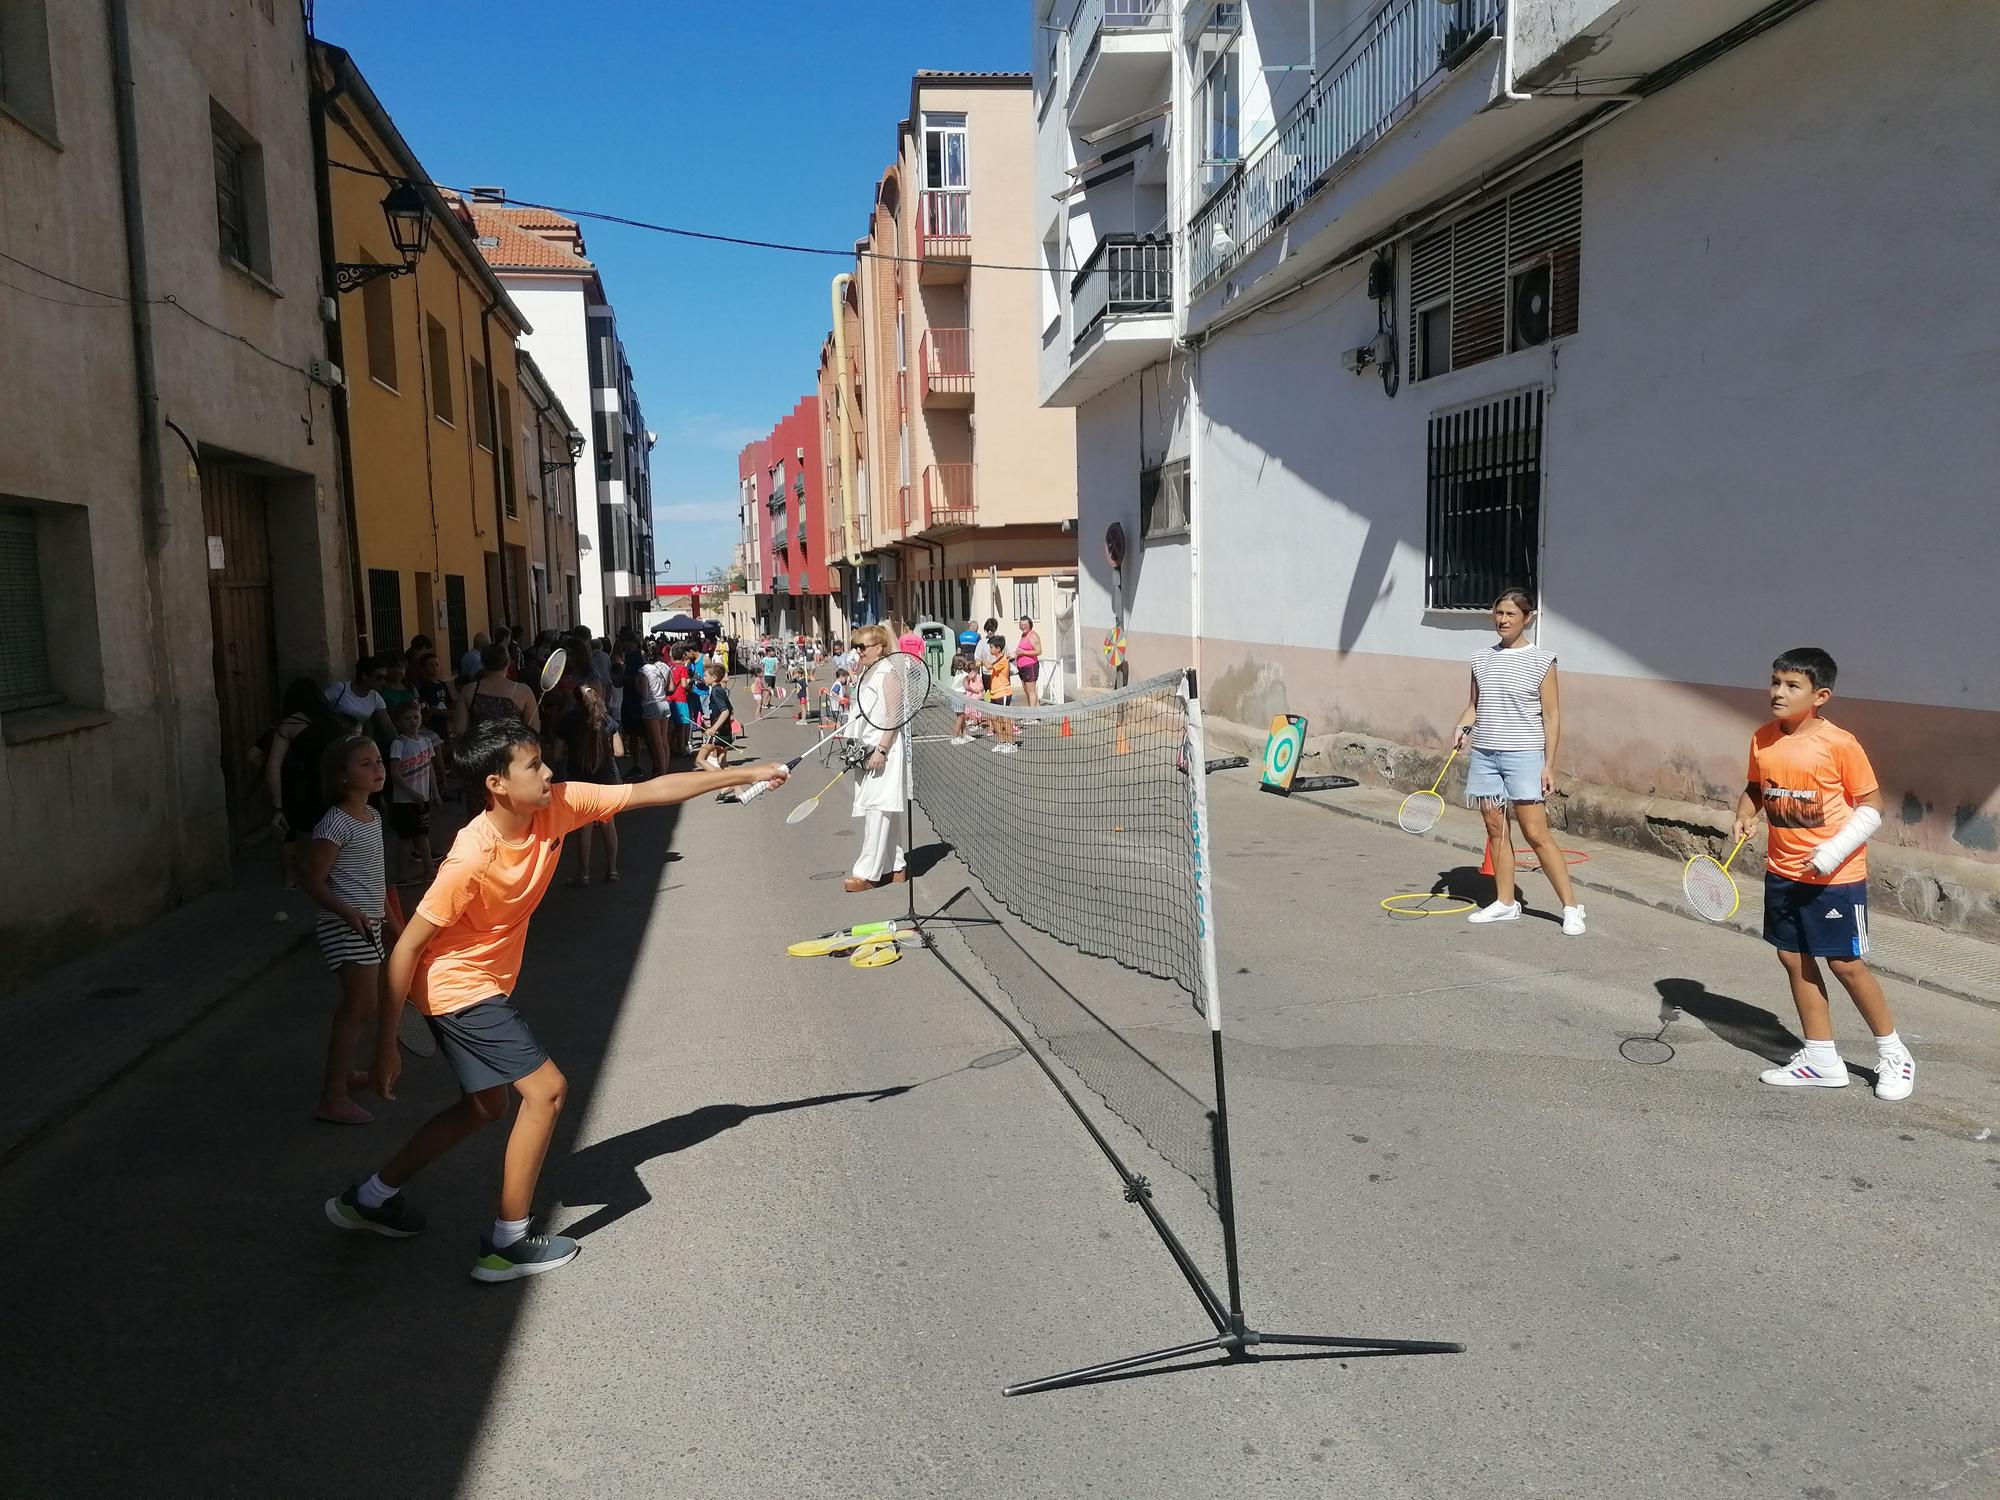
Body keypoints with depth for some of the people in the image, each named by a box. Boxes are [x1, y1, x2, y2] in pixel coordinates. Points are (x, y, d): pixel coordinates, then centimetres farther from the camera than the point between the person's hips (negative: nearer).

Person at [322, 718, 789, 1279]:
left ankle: (369, 1197, 36)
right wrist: (385, 1048, -19)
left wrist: (747, 774, -9)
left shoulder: (558, 807, -13)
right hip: (458, 989, -9)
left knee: (485, 1104, 21)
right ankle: (506, 1244, 4)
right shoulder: (473, 859, -31)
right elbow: (407, 948, -23)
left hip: (485, 985, 9)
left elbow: (652, 791, -7)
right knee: (547, 1088, -9)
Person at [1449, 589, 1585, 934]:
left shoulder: (1541, 661, -3)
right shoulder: (1481, 660, 10)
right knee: (1495, 829, 8)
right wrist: (1462, 727, -2)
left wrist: (1549, 765, -9)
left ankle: (1571, 908, 1)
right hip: (1484, 754, 5)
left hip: (1523, 756, -5)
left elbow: (1551, 717, -4)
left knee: (1536, 833, -8)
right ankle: (1505, 902, 19)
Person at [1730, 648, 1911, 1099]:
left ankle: (1893, 1054, 23)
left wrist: (1834, 852, -19)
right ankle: (1821, 1061, 23)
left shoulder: (1840, 745, -16)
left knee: (1846, 964, 1)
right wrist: (1744, 815, -5)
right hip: (1783, 873, 6)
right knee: (1795, 960, 10)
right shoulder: (1763, 740, 0)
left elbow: (1872, 806, -11)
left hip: (1836, 877, -6)